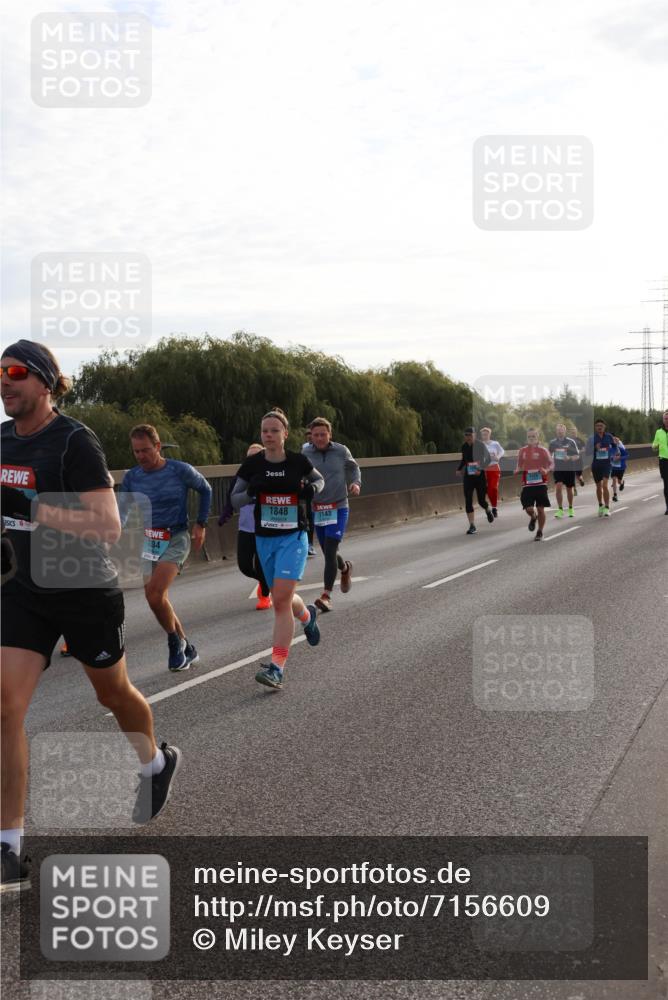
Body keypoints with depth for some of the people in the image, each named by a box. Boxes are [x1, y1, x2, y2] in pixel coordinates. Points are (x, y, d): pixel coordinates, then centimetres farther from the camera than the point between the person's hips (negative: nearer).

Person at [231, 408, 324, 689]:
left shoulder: (298, 461, -5)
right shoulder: (253, 464, -2)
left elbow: (319, 479, 15)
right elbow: (235, 500, 2)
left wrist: (312, 489, -8)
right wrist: (251, 492, -19)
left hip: (293, 537, -3)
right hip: (265, 539, 3)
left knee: (281, 598, -16)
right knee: (282, 599, 15)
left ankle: (277, 668, -15)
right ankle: (307, 615, 52)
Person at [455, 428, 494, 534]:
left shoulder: (480, 445, -10)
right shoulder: (464, 446, 4)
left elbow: (488, 459, -9)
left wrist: (480, 469, -21)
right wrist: (459, 469, 6)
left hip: (479, 475, -4)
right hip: (468, 476, 4)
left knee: (481, 500, 4)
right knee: (468, 501, -6)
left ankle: (488, 511, 41)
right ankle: (472, 526, -1)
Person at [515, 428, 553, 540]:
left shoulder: (542, 450, -2)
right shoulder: (522, 451, 6)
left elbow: (551, 464, 0)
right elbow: (519, 465, 16)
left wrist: (546, 470, -21)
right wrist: (517, 471, -6)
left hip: (541, 483, -1)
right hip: (527, 484, 2)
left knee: (540, 509, 1)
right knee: (529, 509, -9)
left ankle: (540, 532, 17)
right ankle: (533, 518, 29)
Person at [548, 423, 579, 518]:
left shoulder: (571, 442, -4)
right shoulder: (553, 442, 3)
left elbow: (577, 456, -3)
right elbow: (549, 454, 18)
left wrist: (569, 458, -21)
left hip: (569, 469, -1)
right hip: (557, 469, 1)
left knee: (569, 489, 10)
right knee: (558, 487, -17)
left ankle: (570, 509, 30)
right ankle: (560, 510, -13)